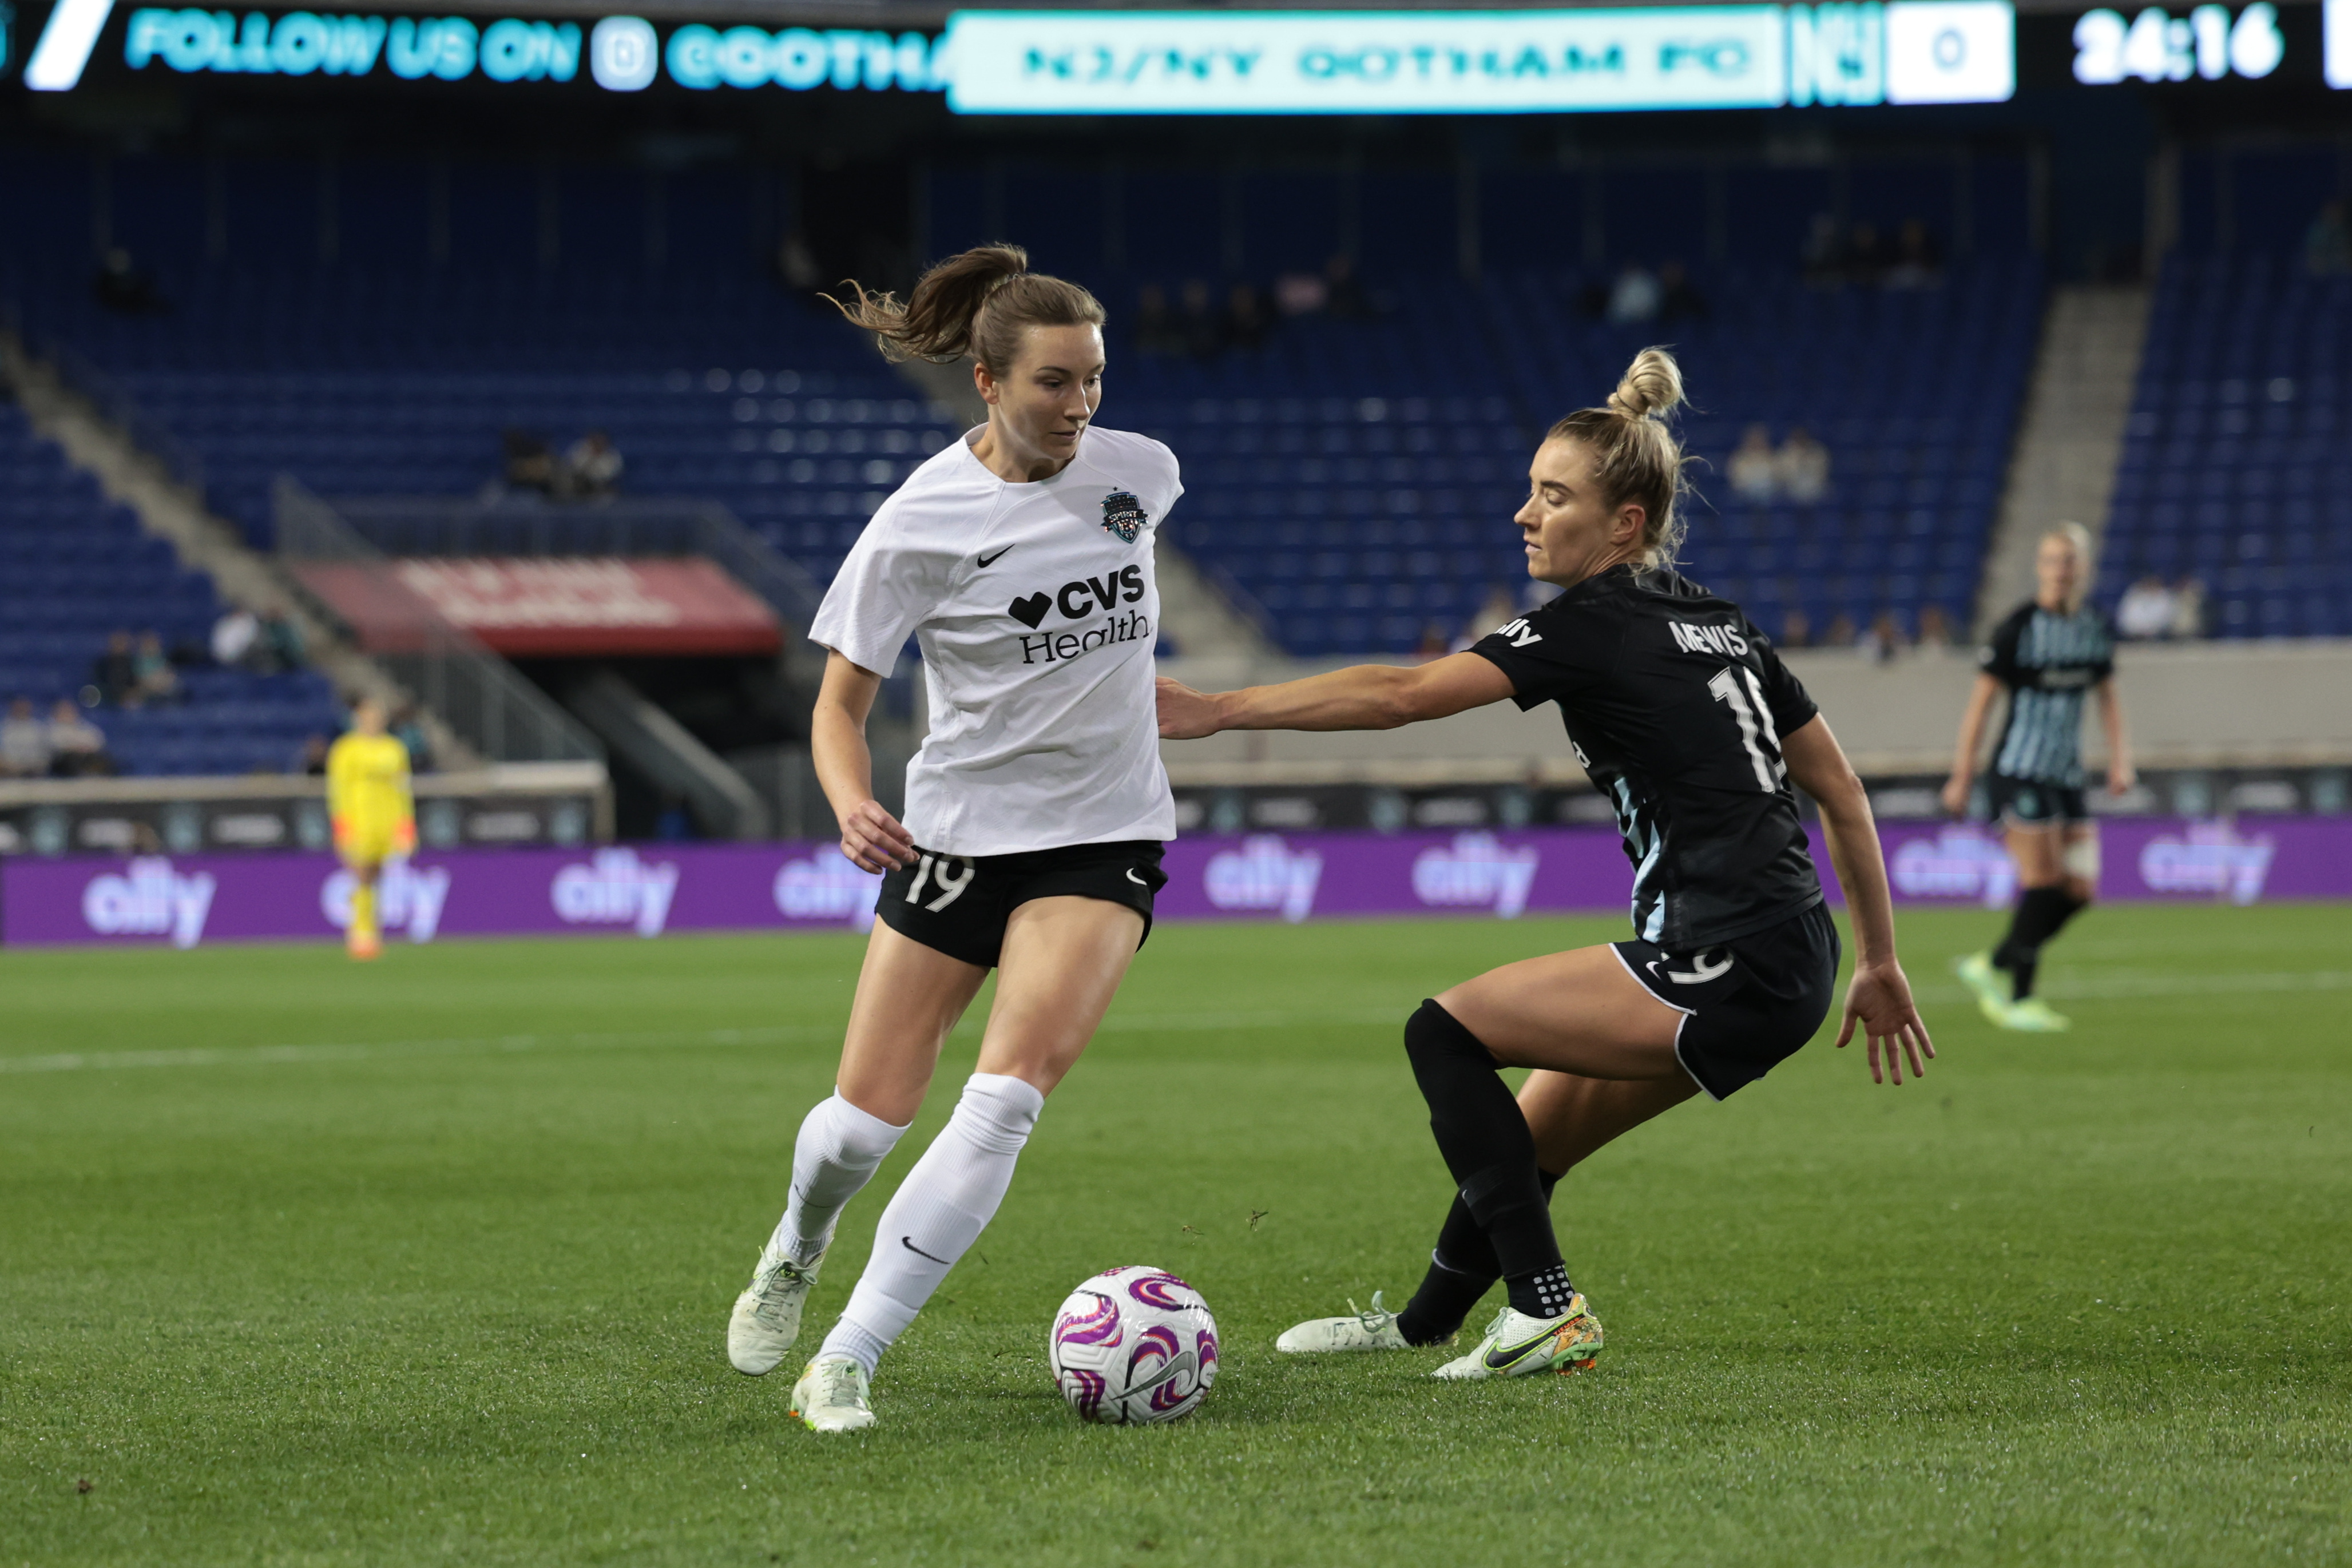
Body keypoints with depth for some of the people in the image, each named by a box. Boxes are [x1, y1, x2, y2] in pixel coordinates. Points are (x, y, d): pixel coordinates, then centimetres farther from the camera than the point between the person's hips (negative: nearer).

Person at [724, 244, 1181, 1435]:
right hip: (957, 833, -1)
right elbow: (840, 700, -7)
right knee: (868, 1115, 3)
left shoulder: (1139, 471, -2)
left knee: (1011, 1090, -20)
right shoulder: (922, 520, -11)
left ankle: (845, 1364, -18)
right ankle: (797, 1251, 41)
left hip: (1103, 838, 1)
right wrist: (852, 806, -25)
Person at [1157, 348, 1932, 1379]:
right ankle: (1423, 1325, 37)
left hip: (1729, 968, -9)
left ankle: (1546, 1311, -5)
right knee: (1529, 1140, 20)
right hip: (1793, 963, 9)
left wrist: (1216, 710, -20)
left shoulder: (1592, 627, -10)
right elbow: (1838, 787, 19)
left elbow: (1403, 695, -19)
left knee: (1447, 1032, -3)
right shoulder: (1715, 622, 17)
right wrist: (1878, 962, 24)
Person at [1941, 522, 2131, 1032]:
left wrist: (2119, 758, 8)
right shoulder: (2018, 627, -10)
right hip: (2019, 773, -6)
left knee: (2080, 888, 0)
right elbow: (1981, 701, -7)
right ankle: (2019, 999, 1)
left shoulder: (2096, 629, 7)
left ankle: (1993, 966, 15)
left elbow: (2107, 696, 20)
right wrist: (1962, 775, -8)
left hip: (2067, 776, 6)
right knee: (2043, 882, -12)